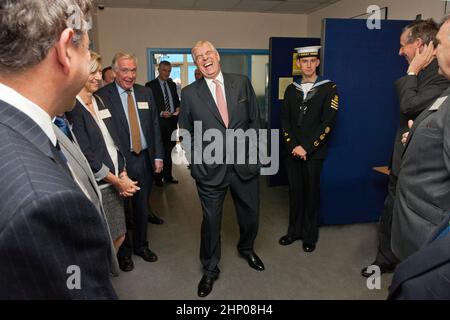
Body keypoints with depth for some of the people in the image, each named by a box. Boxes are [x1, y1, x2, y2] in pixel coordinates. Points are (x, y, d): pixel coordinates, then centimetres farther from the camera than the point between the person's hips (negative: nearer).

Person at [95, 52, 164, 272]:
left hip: (144, 159, 4)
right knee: (121, 209, 11)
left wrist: (158, 155, 4)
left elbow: (154, 126, 9)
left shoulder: (145, 93, 7)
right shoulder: (102, 96, -8)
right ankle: (123, 252, 33)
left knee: (142, 207, 17)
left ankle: (141, 245, 39)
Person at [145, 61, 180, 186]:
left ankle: (168, 176, 24)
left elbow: (177, 100, 20)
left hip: (172, 121, 5)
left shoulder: (172, 85, 14)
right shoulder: (150, 85, -4)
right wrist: (160, 113, -19)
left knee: (169, 150, 13)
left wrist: (178, 108, -1)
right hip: (158, 123, -5)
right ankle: (158, 178, 16)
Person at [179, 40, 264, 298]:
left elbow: (255, 119, 7)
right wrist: (195, 160, -2)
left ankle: (247, 249, 51)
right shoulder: (190, 93, 0)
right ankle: (210, 270, 34)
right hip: (210, 168, -1)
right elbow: (186, 131, 6)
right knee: (211, 221, 10)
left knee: (250, 214, 18)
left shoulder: (242, 83, 3)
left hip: (244, 163, 2)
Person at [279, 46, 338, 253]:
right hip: (292, 150, 3)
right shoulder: (291, 89, 11)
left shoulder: (329, 88, -1)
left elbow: (327, 123, -8)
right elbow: (285, 121, 6)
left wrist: (306, 148, -13)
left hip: (314, 152, -3)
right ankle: (294, 231, 26)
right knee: (295, 192, 10)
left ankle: (310, 236, 21)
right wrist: (293, 146, -7)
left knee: (312, 193, 5)